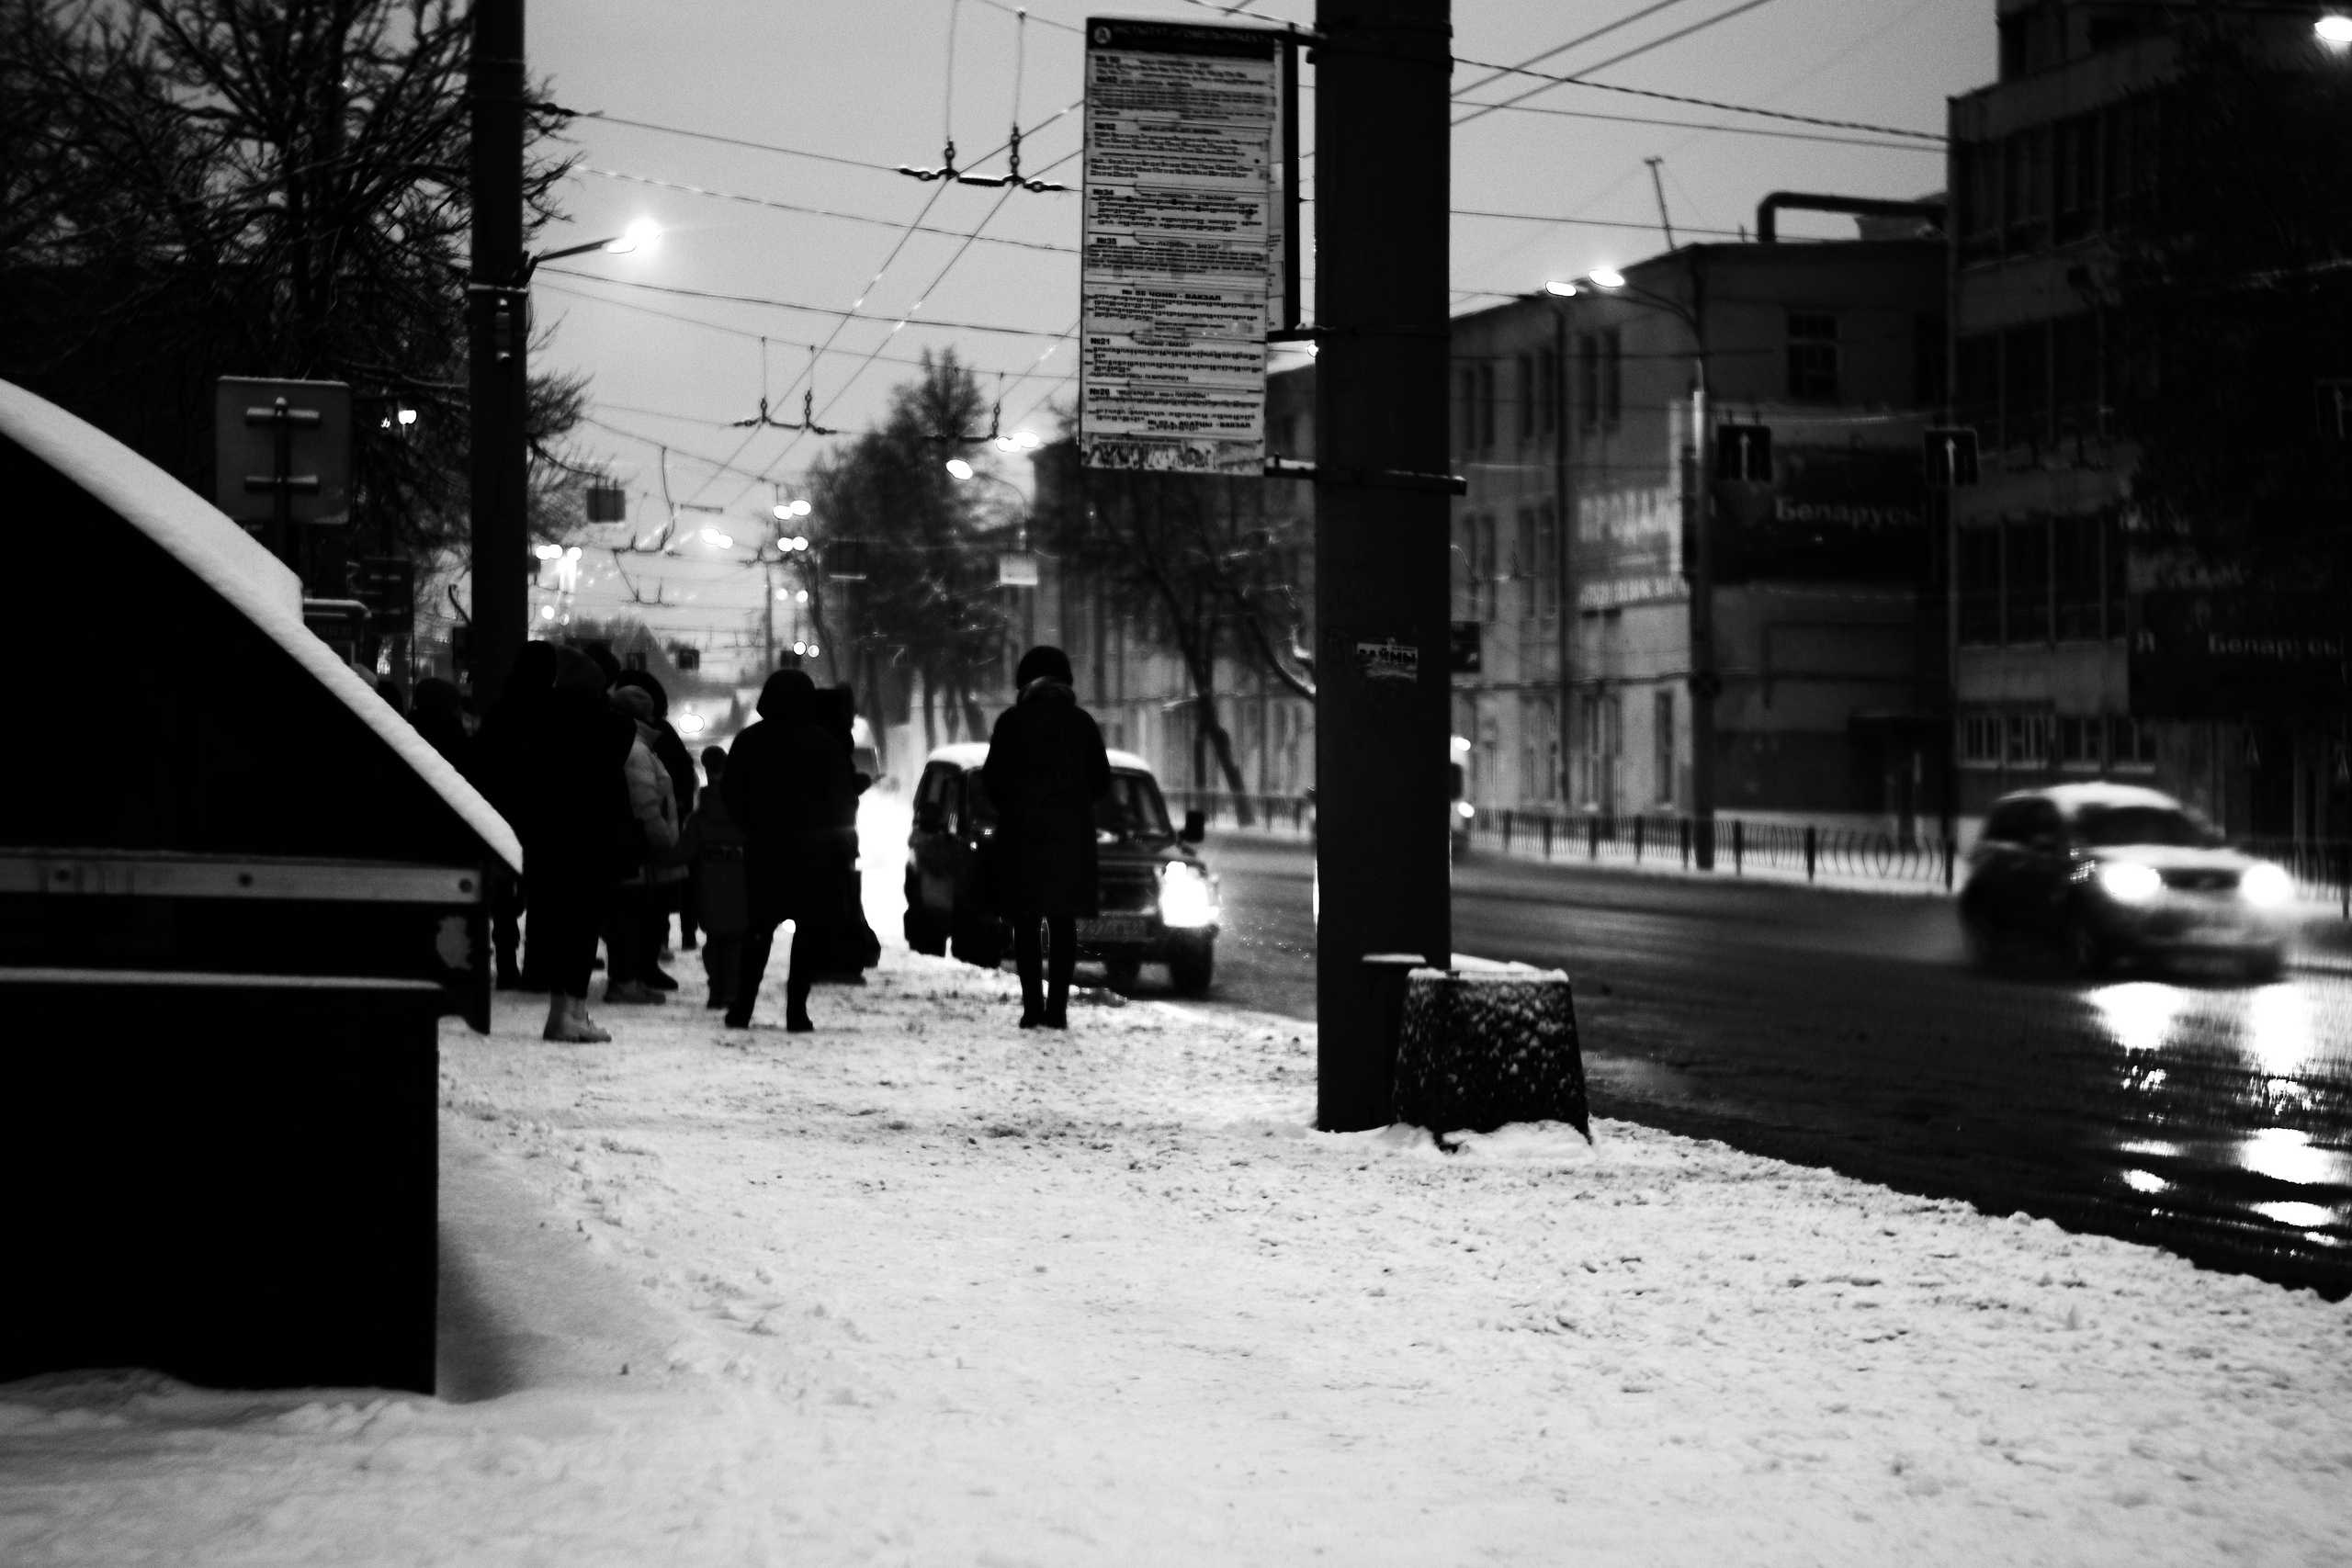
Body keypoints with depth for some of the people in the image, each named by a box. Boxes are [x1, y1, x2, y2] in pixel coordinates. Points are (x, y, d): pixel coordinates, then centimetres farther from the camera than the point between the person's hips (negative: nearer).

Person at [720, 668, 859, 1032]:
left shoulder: (748, 741, 1)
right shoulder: (822, 741, -6)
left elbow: (730, 795, 2)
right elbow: (844, 796, -4)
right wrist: (840, 835, 9)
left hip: (765, 847, 2)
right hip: (815, 848, -2)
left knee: (759, 926, 11)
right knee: (810, 927, 2)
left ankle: (742, 1006, 6)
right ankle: (796, 1009, -5)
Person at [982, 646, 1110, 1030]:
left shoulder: (1011, 722, -2)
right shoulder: (1082, 723, 4)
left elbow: (993, 779, -1)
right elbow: (1101, 782, 8)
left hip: (1021, 836, -2)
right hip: (1071, 837, 2)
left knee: (1026, 924, 3)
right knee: (1063, 924, 5)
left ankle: (1033, 1005, -5)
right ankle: (1057, 1007, -1)